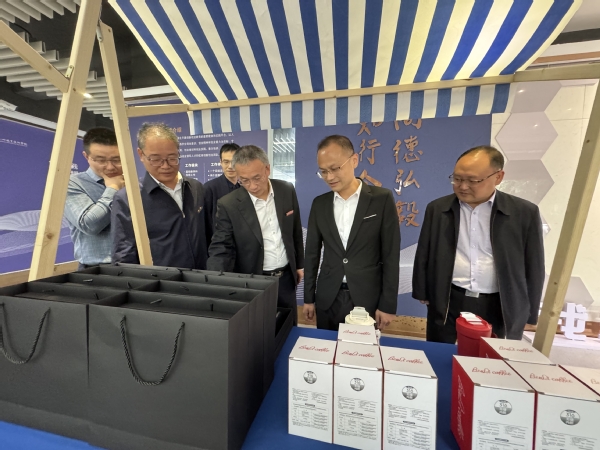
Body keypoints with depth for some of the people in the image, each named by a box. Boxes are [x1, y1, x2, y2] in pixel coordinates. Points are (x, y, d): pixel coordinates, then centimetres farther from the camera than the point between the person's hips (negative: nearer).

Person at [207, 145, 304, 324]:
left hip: (286, 277, 3)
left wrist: (299, 263, 10)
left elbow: (296, 231, 4)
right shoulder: (228, 205, -16)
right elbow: (220, 249, -14)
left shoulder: (287, 191, -6)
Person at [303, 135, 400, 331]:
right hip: (327, 298, 3)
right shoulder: (319, 203, 1)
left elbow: (391, 255, -6)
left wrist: (388, 304, -6)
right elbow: (312, 253, 4)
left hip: (366, 298, -2)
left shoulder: (382, 199, -7)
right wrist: (308, 298, 7)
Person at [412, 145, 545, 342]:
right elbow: (424, 255, 2)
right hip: (446, 304, 1)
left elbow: (533, 267, 2)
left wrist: (527, 314, 4)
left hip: (500, 308, 0)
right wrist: (422, 293, 4)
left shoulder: (525, 213, -4)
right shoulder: (437, 208, -3)